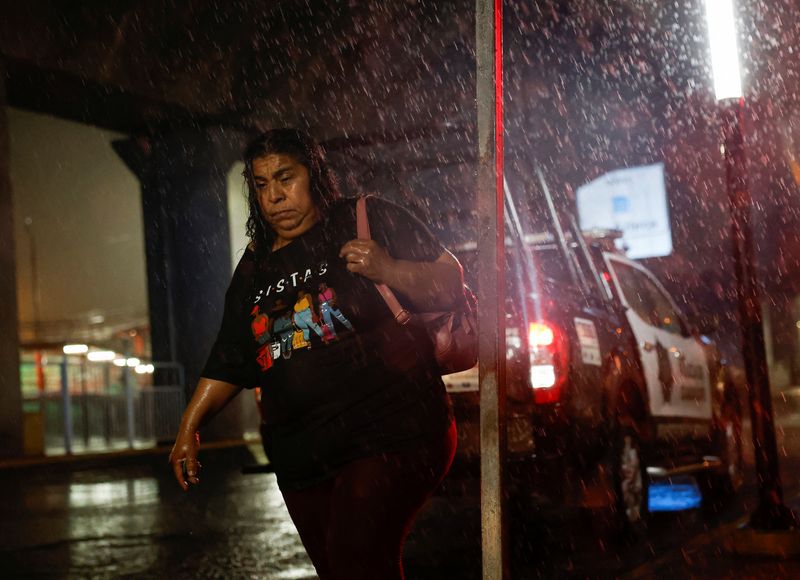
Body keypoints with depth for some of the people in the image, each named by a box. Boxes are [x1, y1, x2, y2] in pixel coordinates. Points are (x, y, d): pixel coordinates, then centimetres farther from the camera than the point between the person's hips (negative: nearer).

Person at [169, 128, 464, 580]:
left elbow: (451, 286, 0)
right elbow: (229, 362, 22)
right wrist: (190, 428, 17)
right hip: (303, 457, 6)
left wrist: (388, 270, -17)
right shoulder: (255, 268, 17)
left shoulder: (370, 220, 3)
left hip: (392, 430, -6)